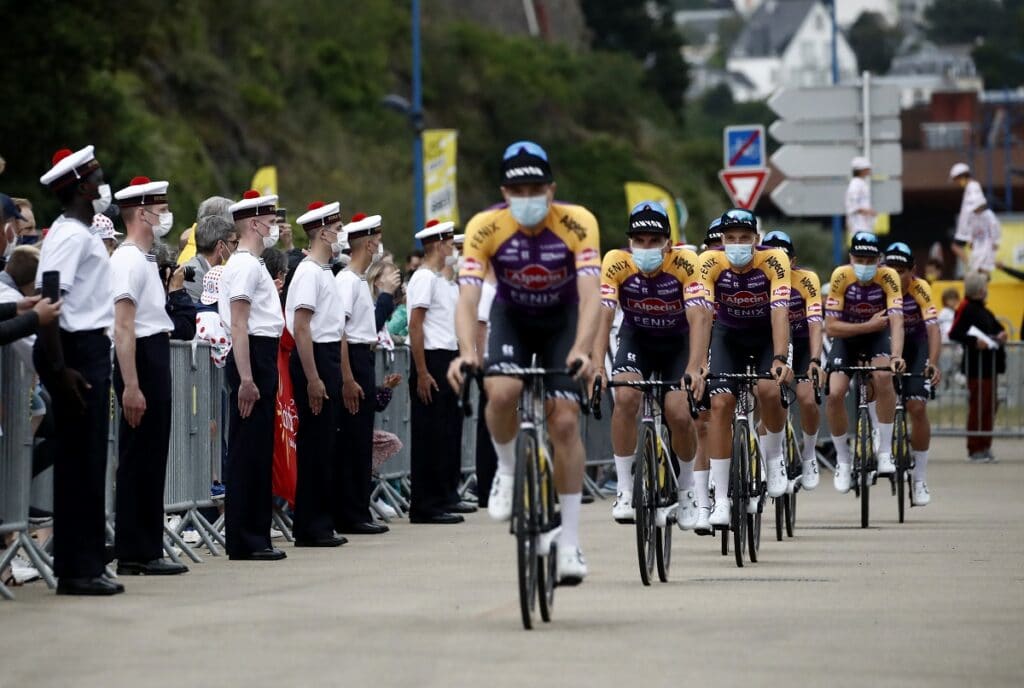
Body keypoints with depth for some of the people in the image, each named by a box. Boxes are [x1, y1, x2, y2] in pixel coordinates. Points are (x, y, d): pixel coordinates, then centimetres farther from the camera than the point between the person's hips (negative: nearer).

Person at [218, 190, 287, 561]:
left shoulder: (252, 264, 20)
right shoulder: (245, 266, -12)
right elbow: (239, 325, -20)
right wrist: (246, 379, -25)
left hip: (262, 360, 11)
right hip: (252, 359, -11)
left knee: (257, 450, 12)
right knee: (248, 450, -8)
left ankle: (255, 536, 16)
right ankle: (244, 541, -7)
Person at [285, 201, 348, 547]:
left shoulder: (325, 272, 17)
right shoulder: (309, 272, -14)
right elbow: (301, 327, -19)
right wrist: (313, 378, -22)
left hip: (328, 359, 10)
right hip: (314, 360, -10)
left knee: (325, 445, 11)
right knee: (315, 444, -7)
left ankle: (320, 524, 15)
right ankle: (310, 528, -3)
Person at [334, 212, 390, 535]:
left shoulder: (360, 280, 17)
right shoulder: (347, 280, -14)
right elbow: (338, 330, -20)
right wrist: (348, 380, -23)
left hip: (364, 359, 10)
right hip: (352, 361, -10)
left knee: (361, 441, 11)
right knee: (351, 441, -8)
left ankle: (358, 513, 15)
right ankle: (349, 516, -6)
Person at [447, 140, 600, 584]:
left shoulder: (577, 224, -28)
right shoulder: (485, 227, -26)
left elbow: (590, 294, -36)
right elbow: (467, 297, -32)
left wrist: (582, 350, -52)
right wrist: (467, 352, -49)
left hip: (562, 320, 0)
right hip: (512, 318, 0)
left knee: (564, 422, -10)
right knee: (502, 392, -30)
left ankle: (570, 542, -2)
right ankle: (508, 471, 1)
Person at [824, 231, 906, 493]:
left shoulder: (888, 277, -23)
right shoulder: (841, 277, -23)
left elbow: (896, 321, -33)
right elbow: (831, 327, -23)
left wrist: (896, 356, -48)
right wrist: (868, 326, -28)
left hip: (877, 335, -1)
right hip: (846, 336, 1)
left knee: (884, 375, -31)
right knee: (834, 393, -19)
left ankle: (885, 453, -22)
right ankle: (842, 459, 3)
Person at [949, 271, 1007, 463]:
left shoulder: (983, 310, 17)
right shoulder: (966, 309, -11)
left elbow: (996, 326, 26)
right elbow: (954, 333, -18)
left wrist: (1001, 334, 4)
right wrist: (974, 341, -27)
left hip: (989, 365, 9)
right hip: (977, 366, -9)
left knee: (990, 405, 11)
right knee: (977, 406, -6)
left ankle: (984, 447, 18)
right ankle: (975, 449, -1)